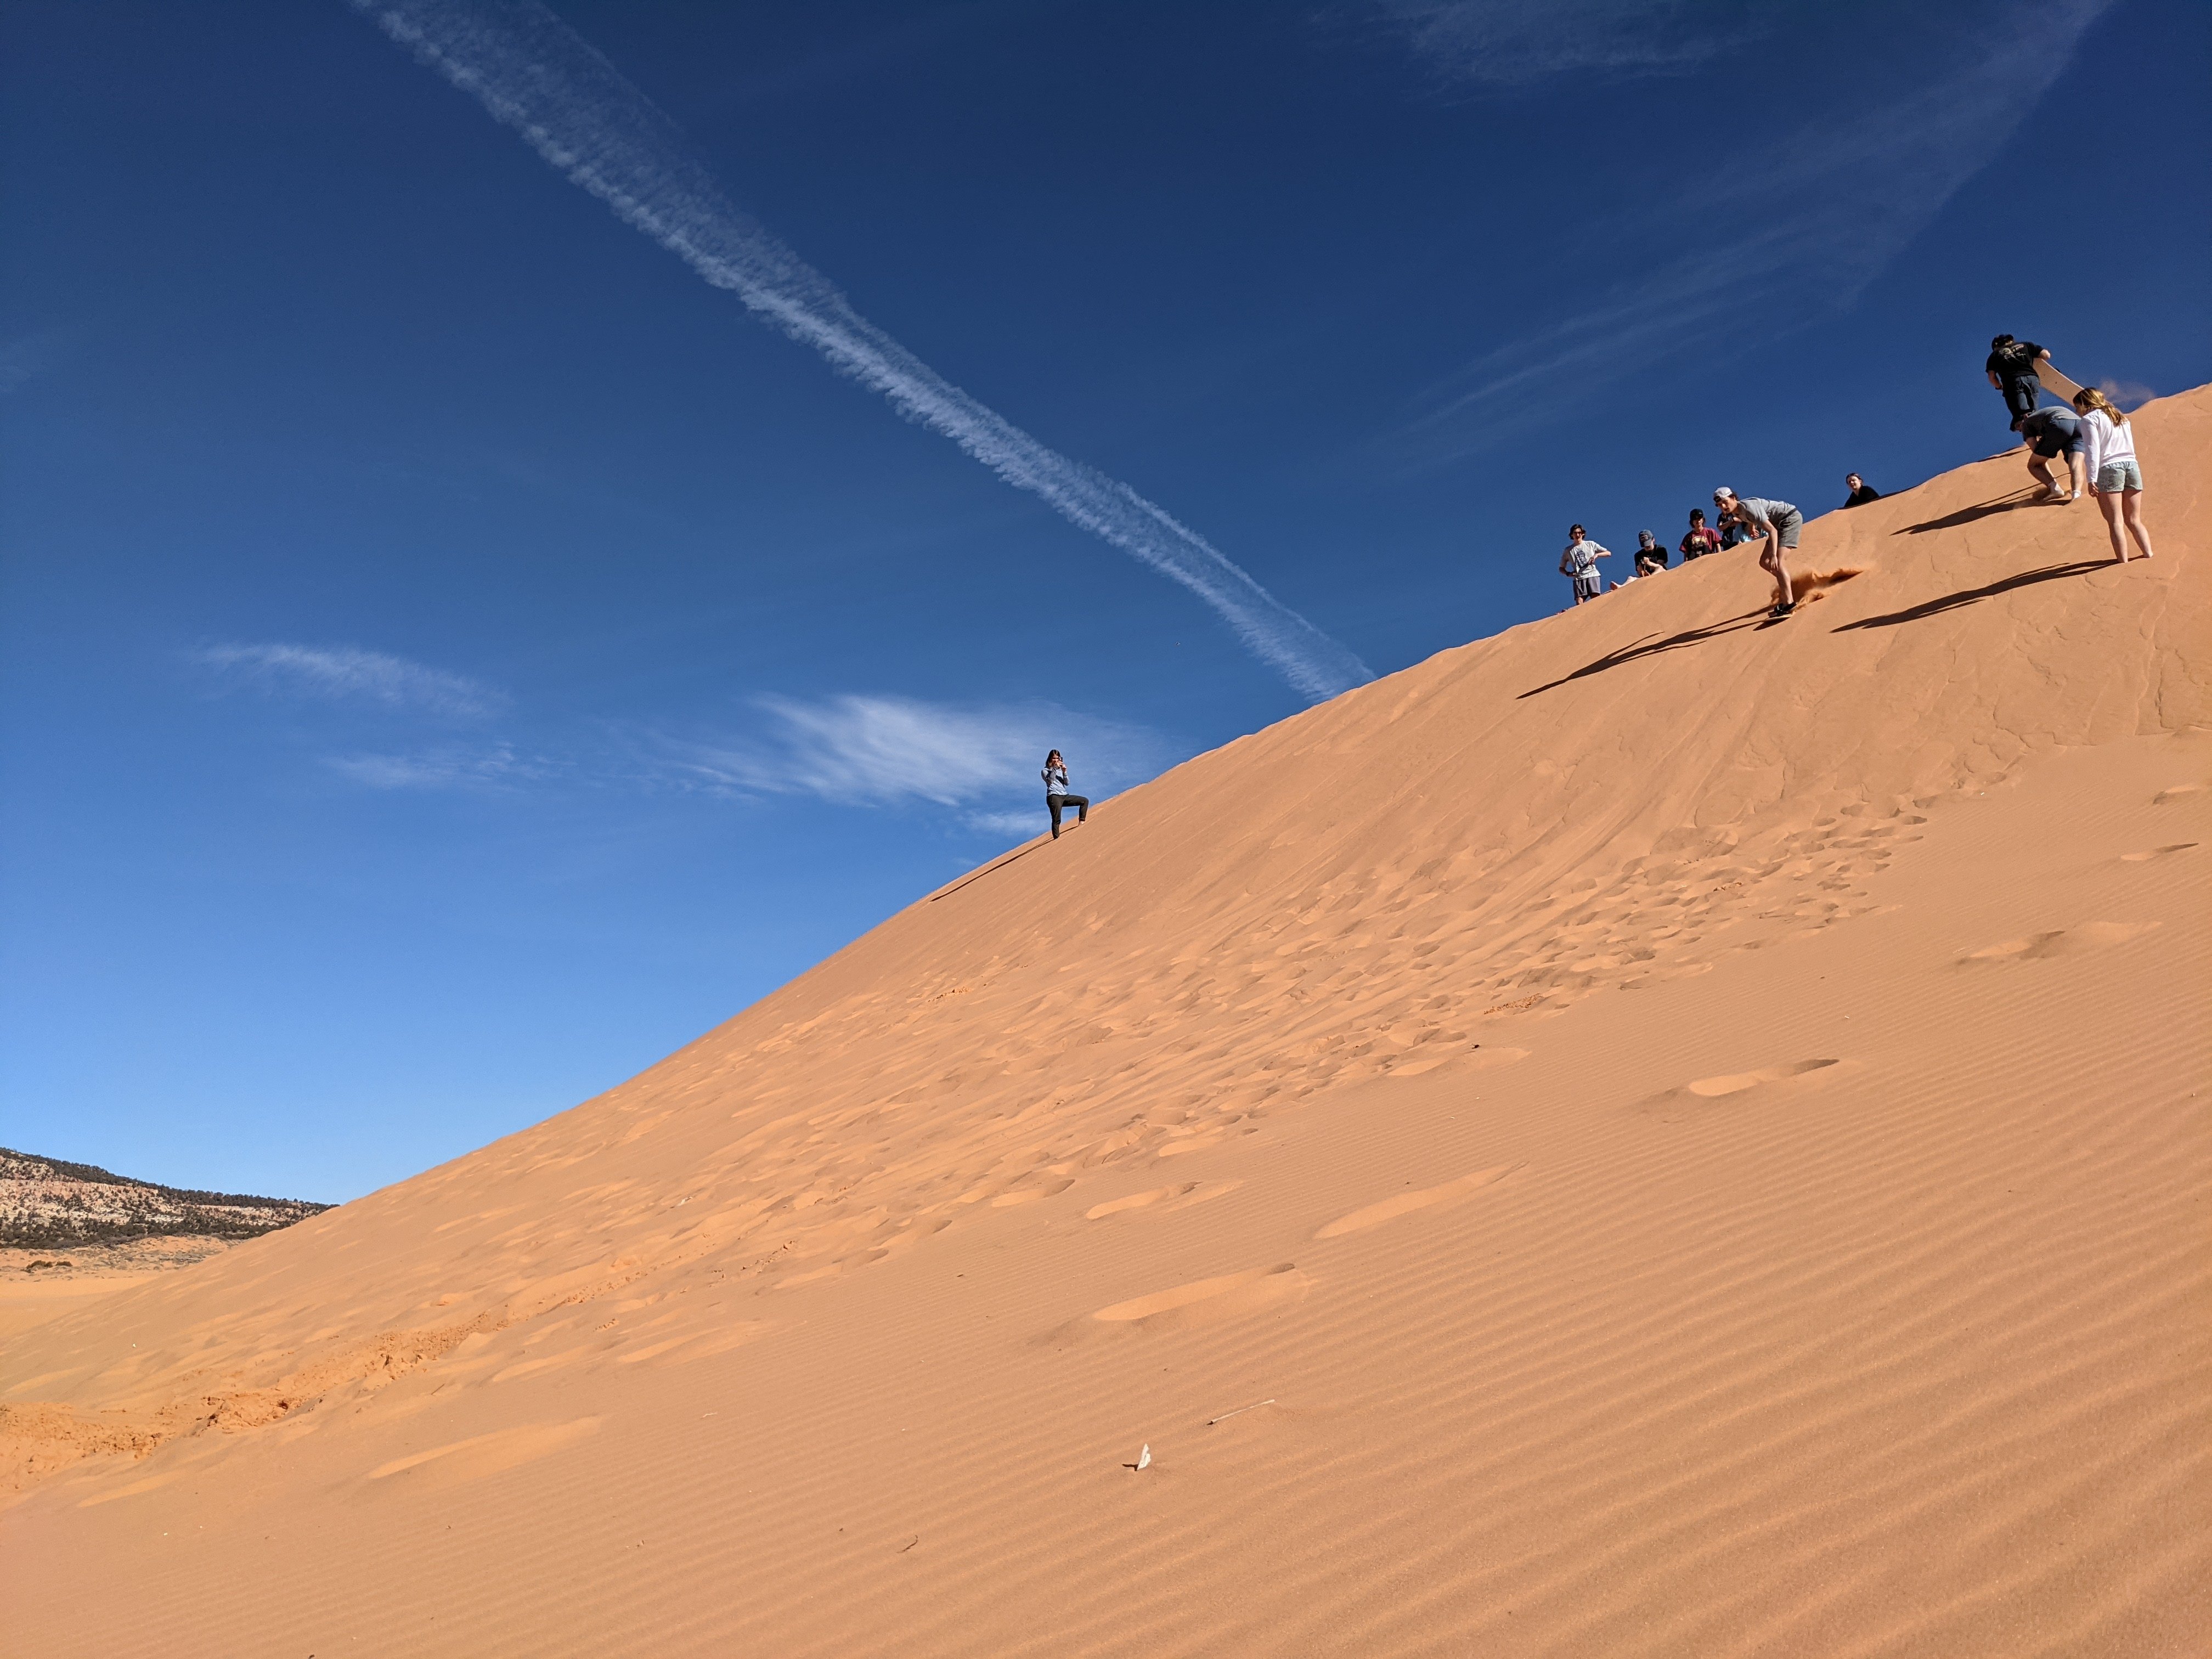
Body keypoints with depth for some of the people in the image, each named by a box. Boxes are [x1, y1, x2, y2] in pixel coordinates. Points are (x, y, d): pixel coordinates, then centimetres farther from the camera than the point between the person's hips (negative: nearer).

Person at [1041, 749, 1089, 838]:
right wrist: (1055, 768, -15)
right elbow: (1050, 781, -14)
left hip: (1064, 796, 6)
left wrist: (1064, 772, -4)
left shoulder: (1060, 769, 21)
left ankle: (1082, 822, 0)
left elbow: (1067, 783, 11)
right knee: (1057, 820, -17)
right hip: (1054, 797, -6)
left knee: (1085, 800, 3)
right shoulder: (1046, 770, 6)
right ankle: (1057, 838, -21)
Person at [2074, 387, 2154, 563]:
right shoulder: (2120, 417, 24)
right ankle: (2149, 555, 1)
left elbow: (2093, 449, -10)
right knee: (2134, 521, 11)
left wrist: (2092, 479, -14)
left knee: (2115, 522, -6)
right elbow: (2130, 446, 19)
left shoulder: (2090, 418, 2)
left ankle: (2124, 562, -11)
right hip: (2131, 465, 6)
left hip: (2109, 468, -6)